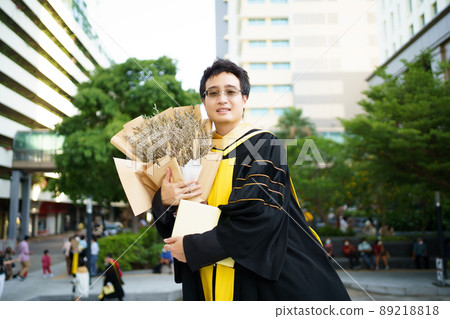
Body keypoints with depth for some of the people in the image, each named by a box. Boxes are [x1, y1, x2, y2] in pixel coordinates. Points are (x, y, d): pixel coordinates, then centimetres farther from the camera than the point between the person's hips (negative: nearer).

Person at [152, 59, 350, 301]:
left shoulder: (266, 146, -9)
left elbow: (259, 217, -20)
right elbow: (168, 224, 6)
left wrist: (194, 247, -17)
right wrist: (163, 200, -17)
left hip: (256, 275, -4)